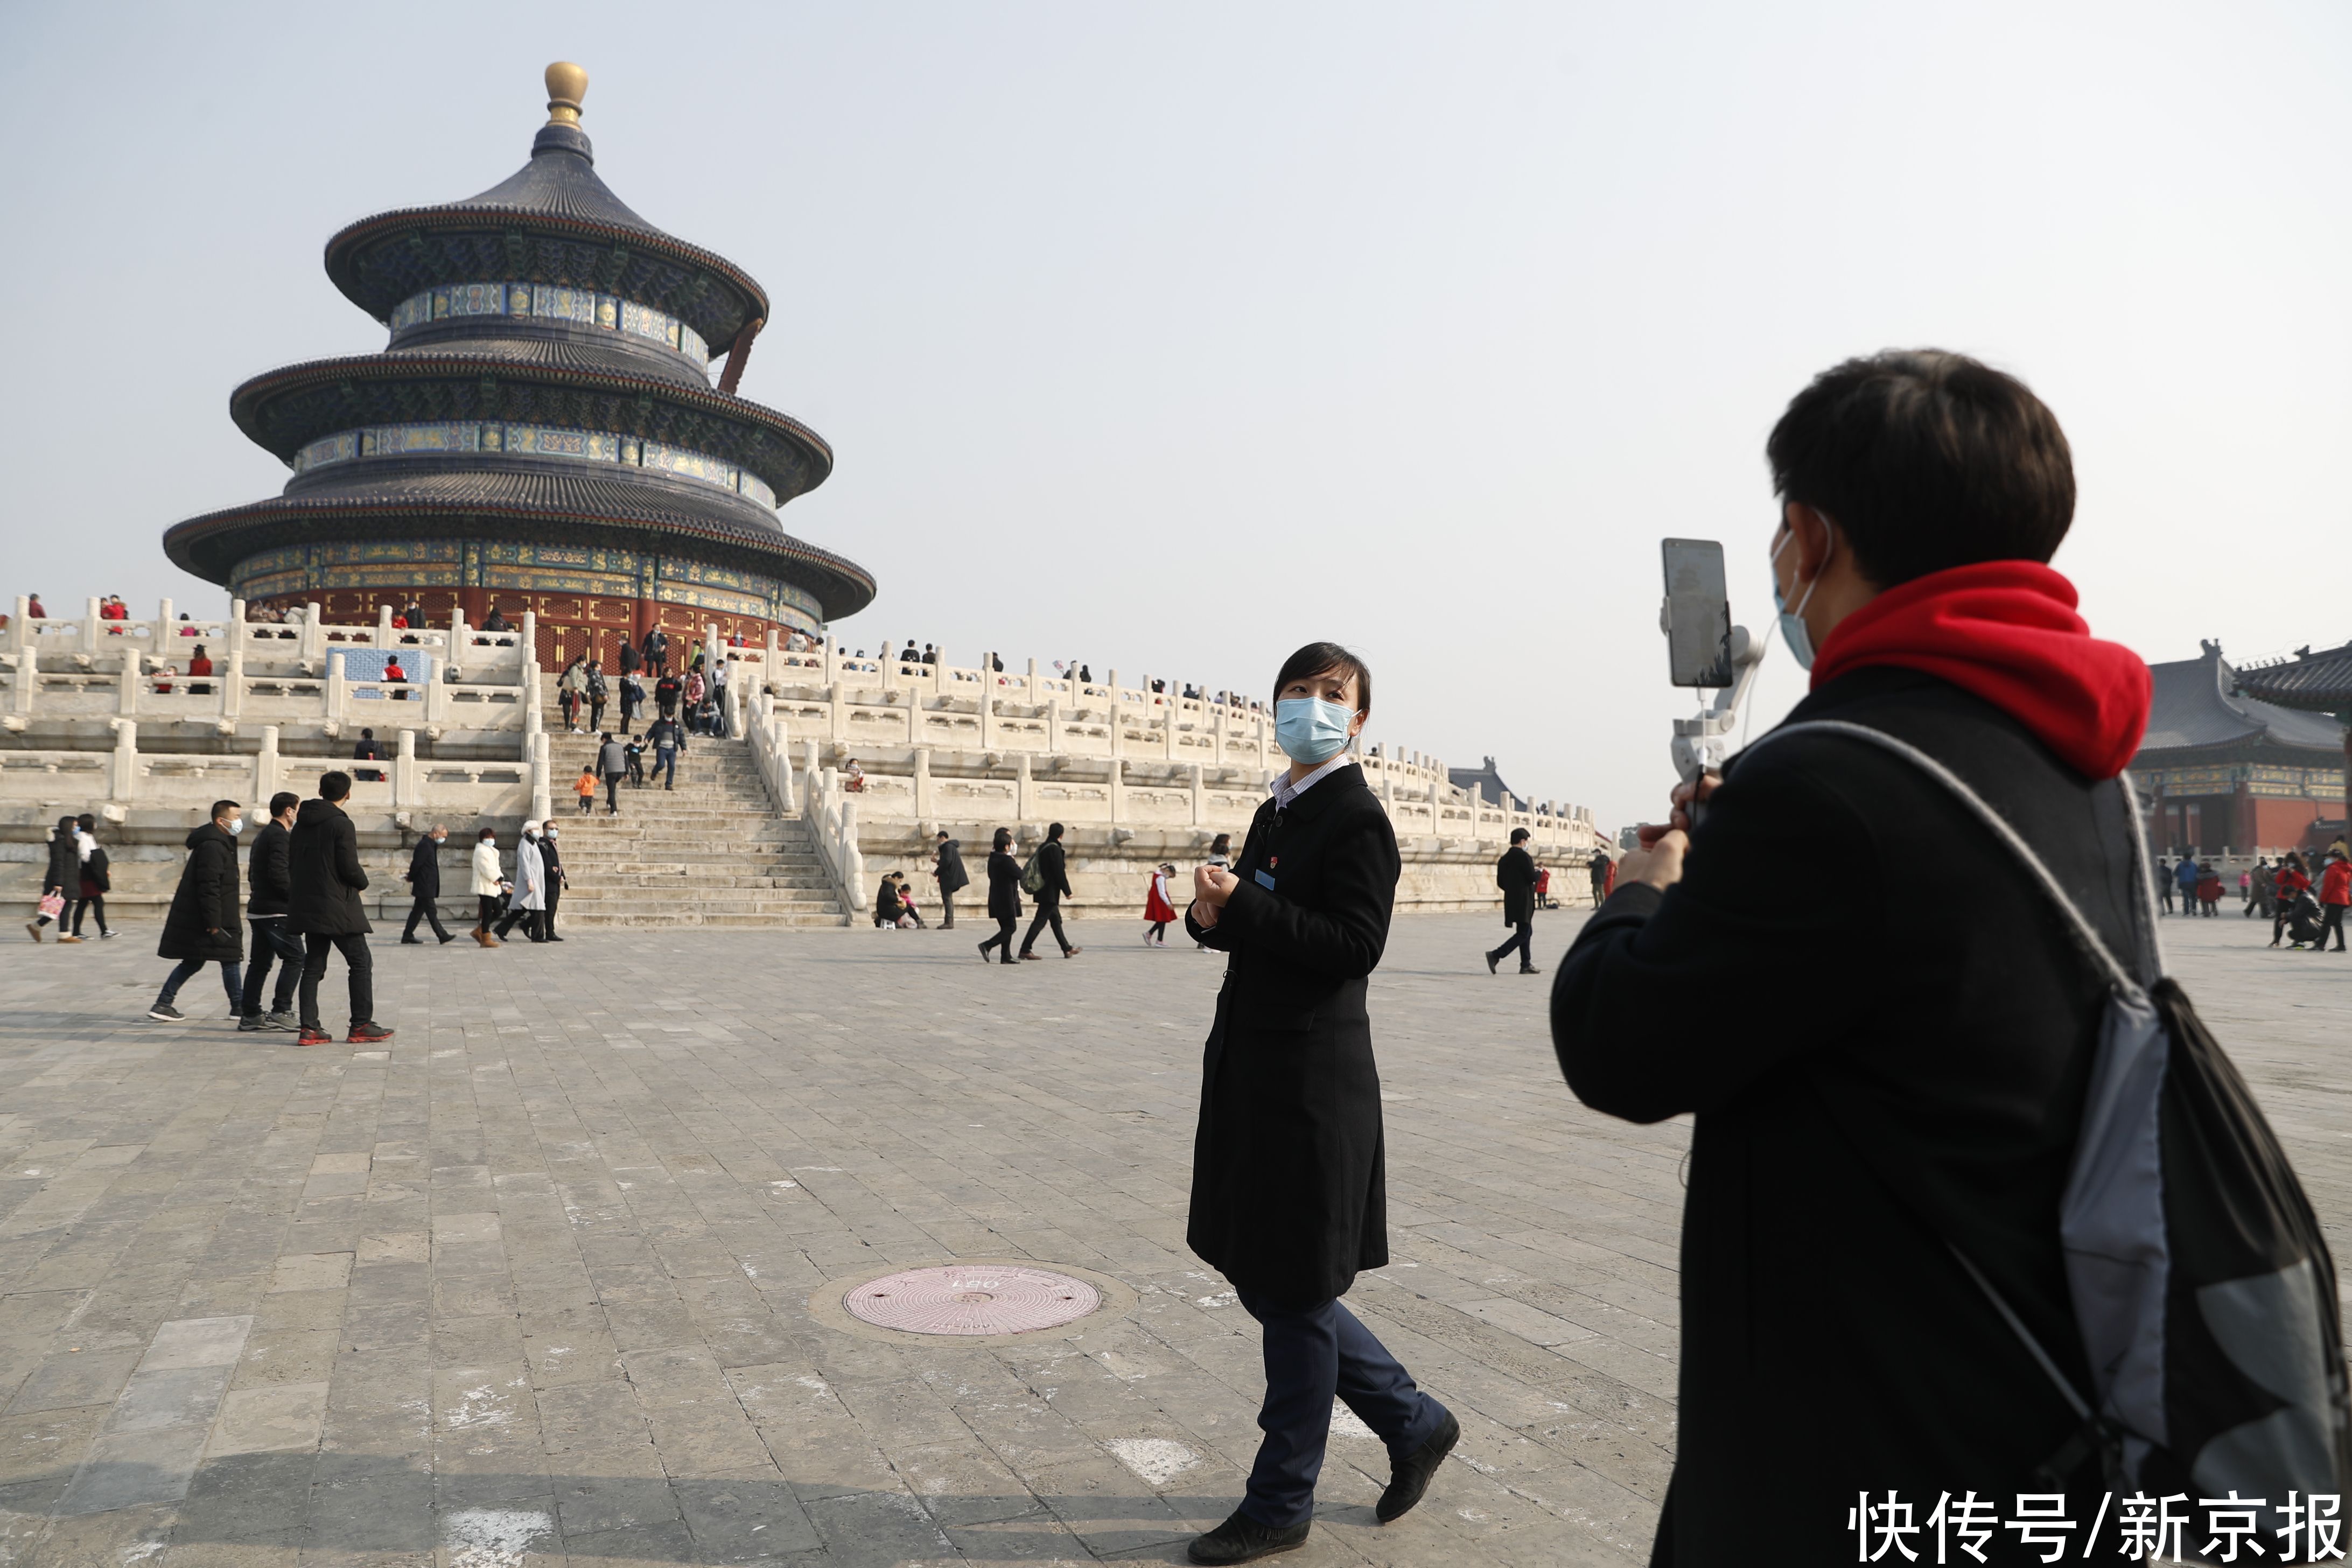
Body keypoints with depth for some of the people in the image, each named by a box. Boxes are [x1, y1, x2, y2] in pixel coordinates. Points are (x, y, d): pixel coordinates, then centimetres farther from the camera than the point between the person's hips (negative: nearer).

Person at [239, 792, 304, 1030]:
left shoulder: (262, 836, 20)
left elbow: (252, 874, 24)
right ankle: (281, 1011, -11)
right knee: (294, 958, -7)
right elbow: (278, 873, -22)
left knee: (260, 962, 12)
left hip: (257, 909, 10)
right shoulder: (281, 836, -12)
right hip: (277, 911, -10)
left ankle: (249, 1015, 13)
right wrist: (296, 897, -14)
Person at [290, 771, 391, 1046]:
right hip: (337, 908, -7)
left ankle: (309, 1028, 8)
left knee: (313, 966, 11)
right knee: (361, 963, 1)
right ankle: (361, 1026, 0)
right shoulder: (341, 824, -13)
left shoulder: (301, 824, 11)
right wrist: (363, 882, 4)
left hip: (307, 906, 8)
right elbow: (350, 867, -16)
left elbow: (292, 864, 14)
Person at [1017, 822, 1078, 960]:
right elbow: (1059, 872, -17)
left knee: (1056, 920, 15)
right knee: (1040, 921, -8)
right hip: (1051, 892, -10)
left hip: (1044, 891, 10)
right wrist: (1067, 891, -13)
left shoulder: (1042, 847, 12)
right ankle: (1025, 950, -9)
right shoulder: (1054, 848, -15)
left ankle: (1067, 949, 22)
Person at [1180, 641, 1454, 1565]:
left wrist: (1244, 906, -24)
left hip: (1312, 1080, -9)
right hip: (1255, 1070, 10)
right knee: (1265, 1282, 17)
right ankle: (1413, 1425, 33)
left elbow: (1353, 943, -19)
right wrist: (1213, 916, 0)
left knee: (1294, 1294, 3)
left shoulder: (1355, 816, -11)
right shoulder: (1277, 811, 16)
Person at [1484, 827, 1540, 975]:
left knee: (1527, 932, 16)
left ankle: (1526, 965, 16)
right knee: (1523, 933, -5)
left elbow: (1500, 882, 11)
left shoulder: (1504, 859, 10)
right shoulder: (1524, 856, -13)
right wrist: (1535, 869, 4)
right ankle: (1496, 956, -17)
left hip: (1511, 900, 8)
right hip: (1524, 901, -8)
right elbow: (1532, 878, -16)